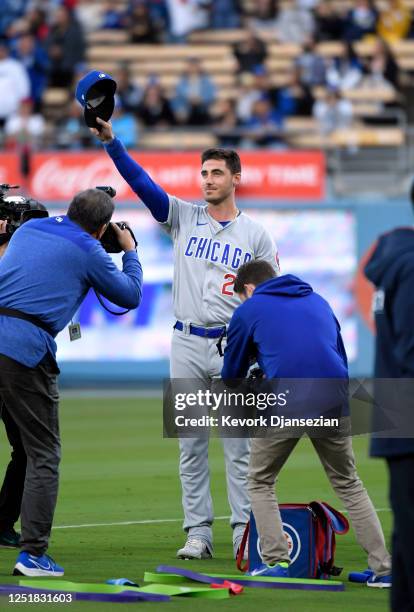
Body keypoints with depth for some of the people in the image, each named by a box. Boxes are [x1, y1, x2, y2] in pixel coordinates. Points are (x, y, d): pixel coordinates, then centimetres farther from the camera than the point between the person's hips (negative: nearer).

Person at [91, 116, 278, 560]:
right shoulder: (183, 217, 8)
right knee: (191, 445, 2)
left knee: (239, 446, -3)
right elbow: (141, 182, -4)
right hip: (187, 344, 2)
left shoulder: (255, 235, 5)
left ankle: (245, 535, 0)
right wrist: (110, 141, -16)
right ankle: (198, 534, 6)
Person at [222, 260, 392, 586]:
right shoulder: (318, 302, 26)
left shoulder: (247, 311, 15)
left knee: (260, 483, 17)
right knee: (348, 484, 18)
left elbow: (231, 377, 21)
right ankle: (383, 567, 10)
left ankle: (276, 562, 4)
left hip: (284, 406, -3)